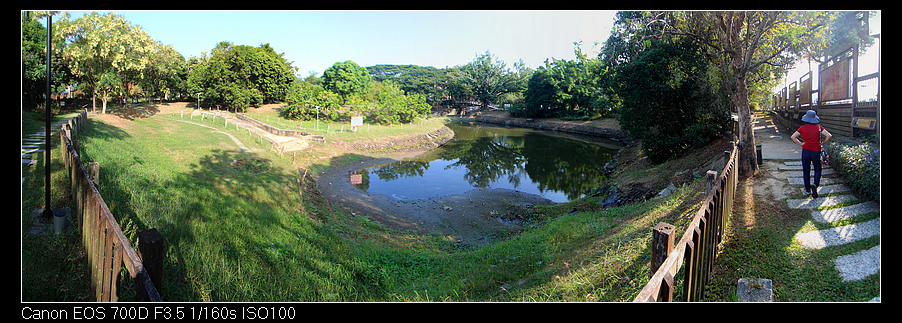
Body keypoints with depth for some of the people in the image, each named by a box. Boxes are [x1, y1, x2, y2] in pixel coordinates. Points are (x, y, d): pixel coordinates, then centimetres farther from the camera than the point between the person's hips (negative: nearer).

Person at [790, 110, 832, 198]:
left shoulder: (803, 128, -2)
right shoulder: (819, 127, -2)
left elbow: (793, 136, -8)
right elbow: (829, 135, -7)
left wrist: (800, 144, 0)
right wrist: (822, 143, 5)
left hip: (806, 150, 0)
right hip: (816, 151, 0)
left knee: (806, 170, 10)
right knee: (817, 170, 14)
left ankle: (807, 189, 18)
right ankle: (815, 185, -10)